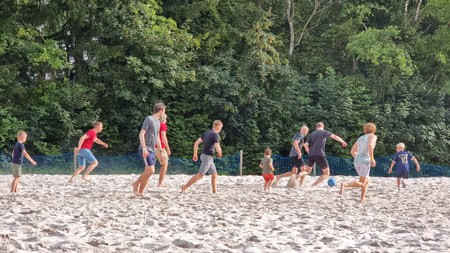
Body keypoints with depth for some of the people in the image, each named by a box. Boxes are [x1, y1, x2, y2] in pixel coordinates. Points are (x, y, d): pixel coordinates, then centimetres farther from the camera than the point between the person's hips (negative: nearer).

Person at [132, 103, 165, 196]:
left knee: (148, 171, 5)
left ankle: (140, 192, 10)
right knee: (150, 170, -17)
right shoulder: (149, 119, -9)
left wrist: (161, 150, 22)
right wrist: (144, 148, -22)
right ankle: (136, 184, 0)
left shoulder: (158, 122, 17)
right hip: (146, 150, -9)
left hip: (152, 150, 9)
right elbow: (141, 134, -15)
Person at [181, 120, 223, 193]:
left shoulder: (206, 133, 12)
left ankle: (214, 191, 14)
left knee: (214, 174, 13)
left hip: (204, 155, 9)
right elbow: (217, 148, -18)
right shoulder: (216, 135, -12)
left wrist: (195, 154, 16)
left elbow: (196, 143, 12)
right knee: (200, 175, -9)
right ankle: (185, 187, -10)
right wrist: (219, 153, 4)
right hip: (208, 157, -9)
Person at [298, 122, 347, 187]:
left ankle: (300, 185, -4)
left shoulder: (312, 134, 17)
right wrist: (342, 142, 6)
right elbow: (334, 136, -5)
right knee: (326, 174, 6)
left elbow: (306, 145, 10)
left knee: (307, 171, 23)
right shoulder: (324, 132, 6)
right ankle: (314, 185, -16)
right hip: (320, 155, -4)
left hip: (311, 155, 4)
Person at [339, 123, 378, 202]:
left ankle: (363, 199, 9)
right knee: (362, 184, -9)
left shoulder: (360, 138, 25)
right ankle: (345, 184, -32)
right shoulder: (373, 136, 6)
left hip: (357, 161, 7)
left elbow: (352, 151, 25)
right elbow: (370, 145, -16)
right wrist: (372, 159, -17)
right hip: (365, 161, -7)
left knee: (366, 182, 22)